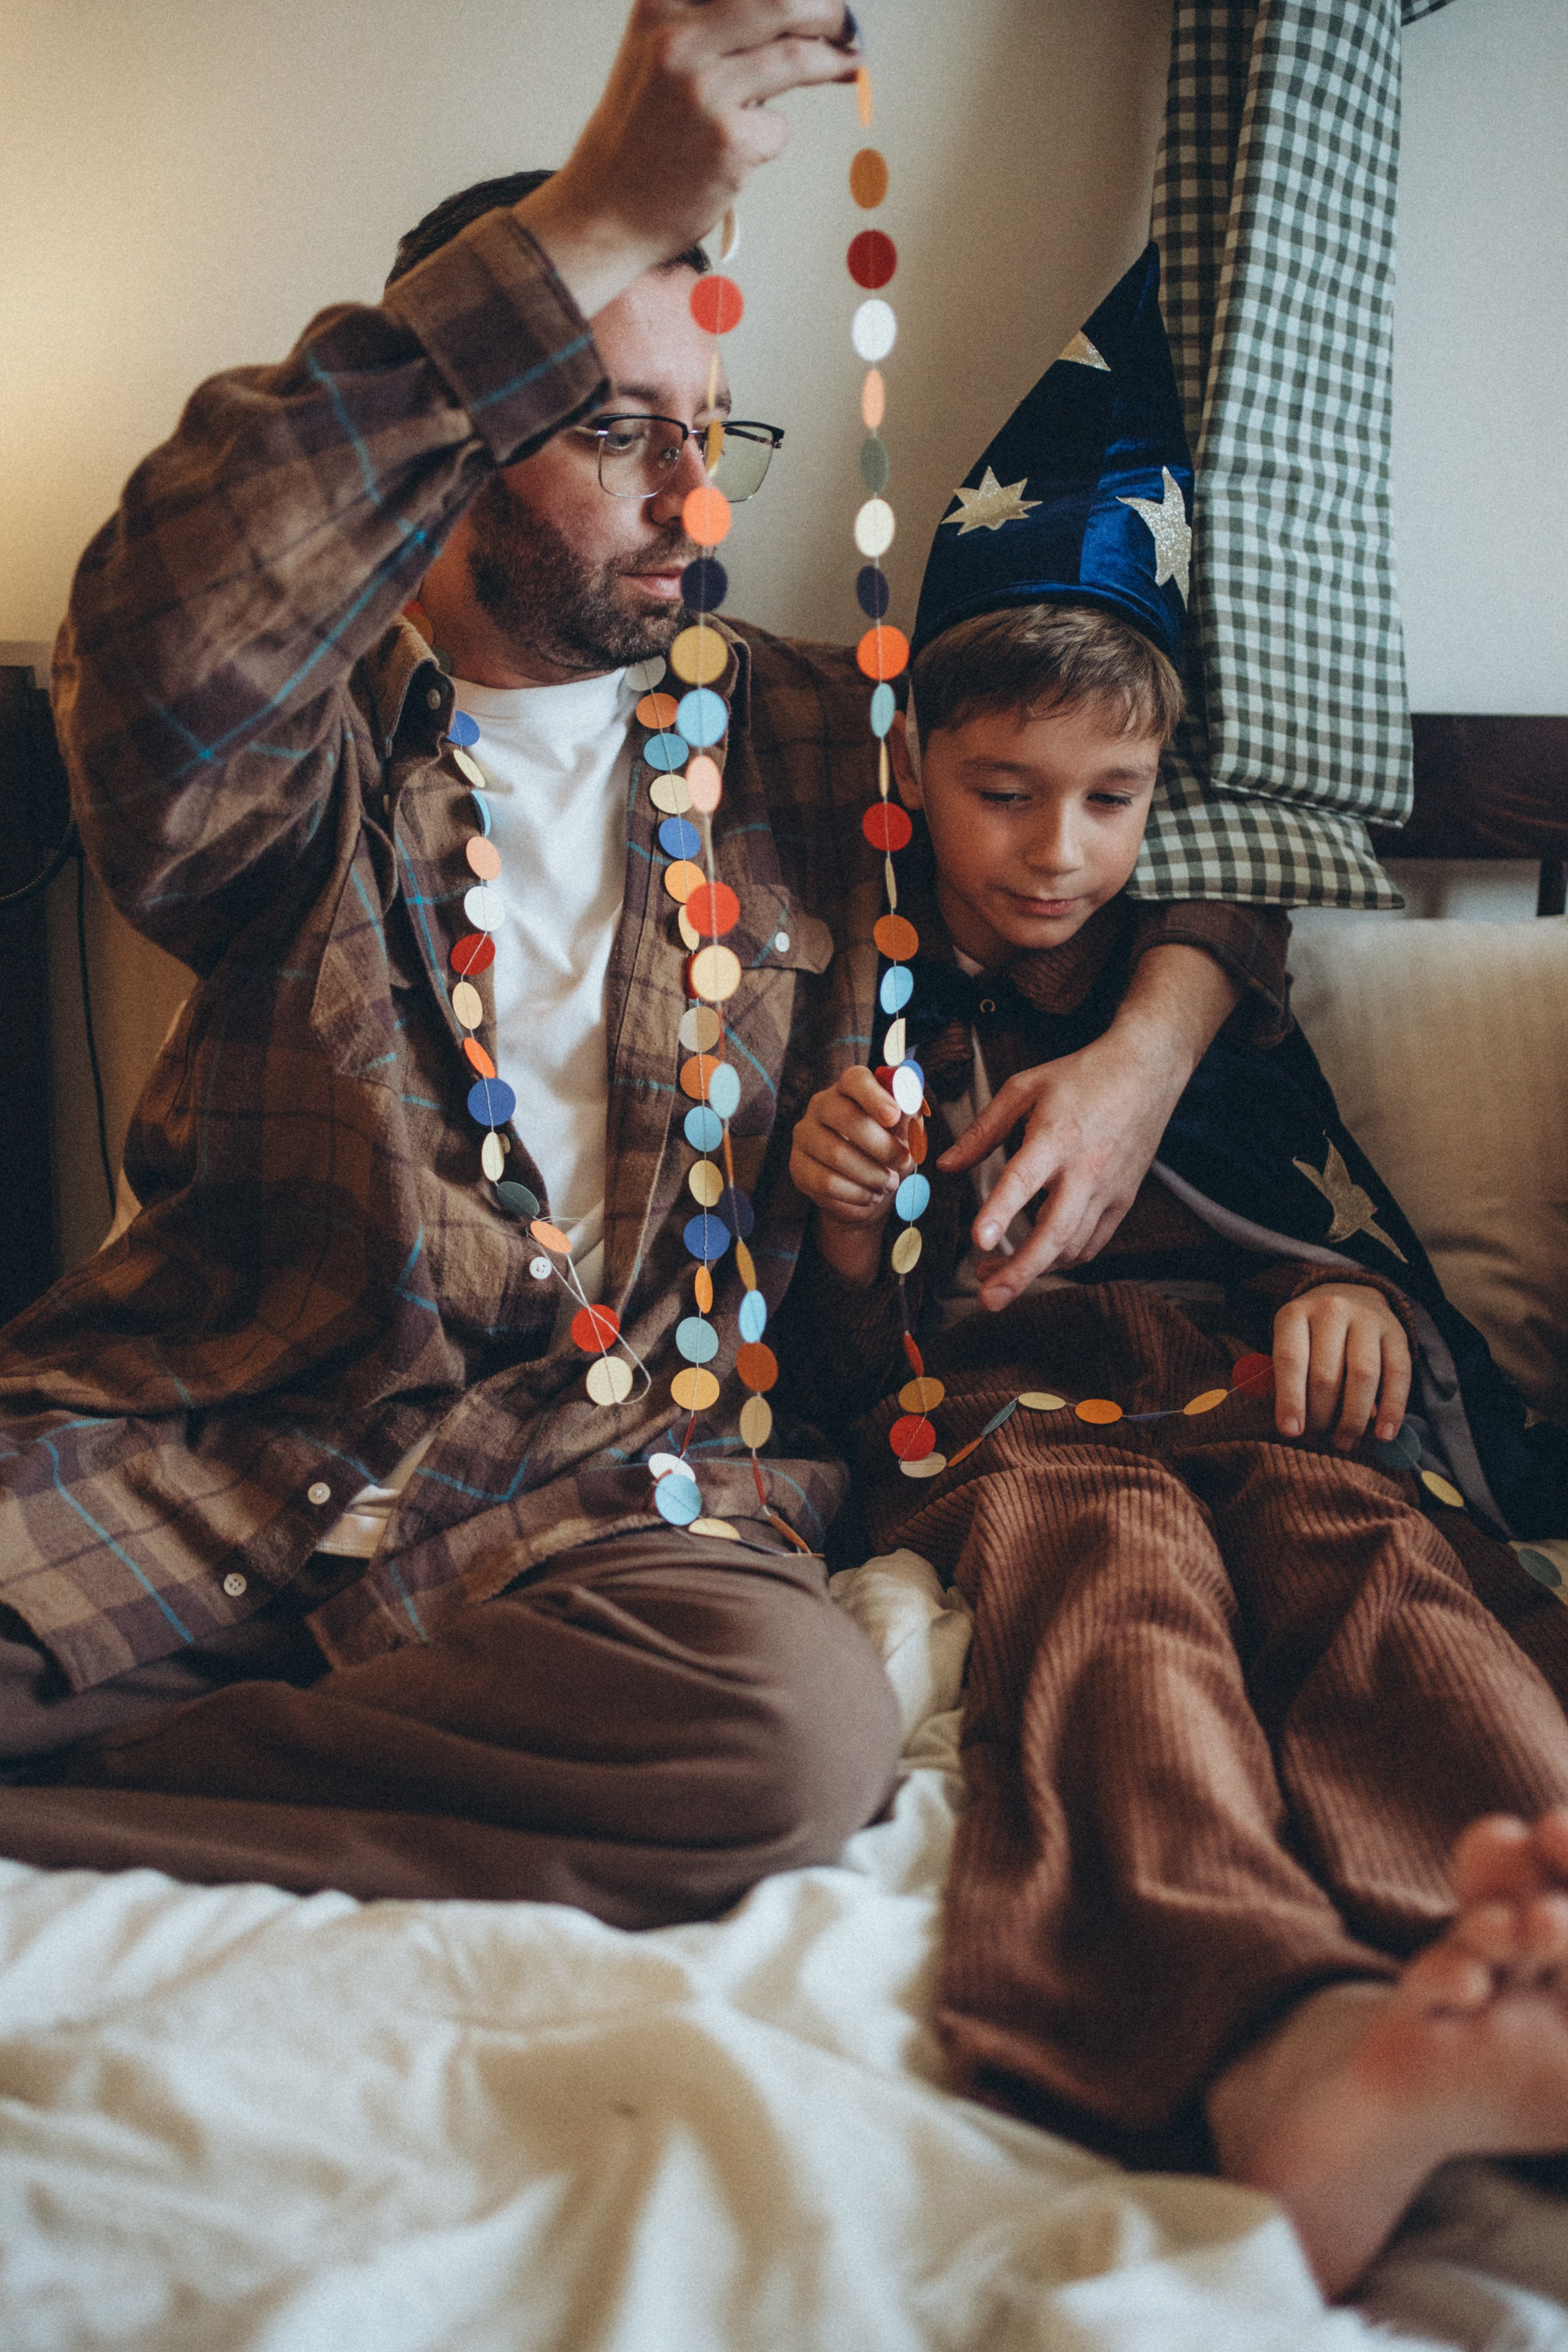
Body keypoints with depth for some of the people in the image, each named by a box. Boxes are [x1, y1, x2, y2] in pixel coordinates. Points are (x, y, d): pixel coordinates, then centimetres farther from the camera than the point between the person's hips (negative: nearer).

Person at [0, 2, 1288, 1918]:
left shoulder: (796, 738, 15)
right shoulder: (309, 736, 5)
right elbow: (163, 661, -22)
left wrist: (1152, 1041, 3)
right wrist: (590, 223, -26)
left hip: (606, 1451, 4)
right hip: (215, 1405, -3)